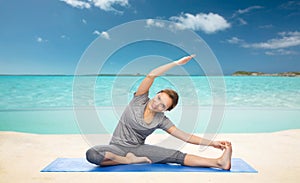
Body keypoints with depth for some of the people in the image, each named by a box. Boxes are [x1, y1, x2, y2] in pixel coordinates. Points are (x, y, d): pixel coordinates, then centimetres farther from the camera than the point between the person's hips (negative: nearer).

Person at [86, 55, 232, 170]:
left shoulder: (161, 120, -2)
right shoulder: (140, 100, -8)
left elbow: (185, 136, -4)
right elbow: (151, 75, -22)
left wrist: (212, 143, -13)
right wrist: (177, 63, -27)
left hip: (138, 148, 2)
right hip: (117, 147, -1)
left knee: (177, 155, -18)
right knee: (92, 154, -35)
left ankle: (220, 162, -22)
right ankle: (129, 160, -19)